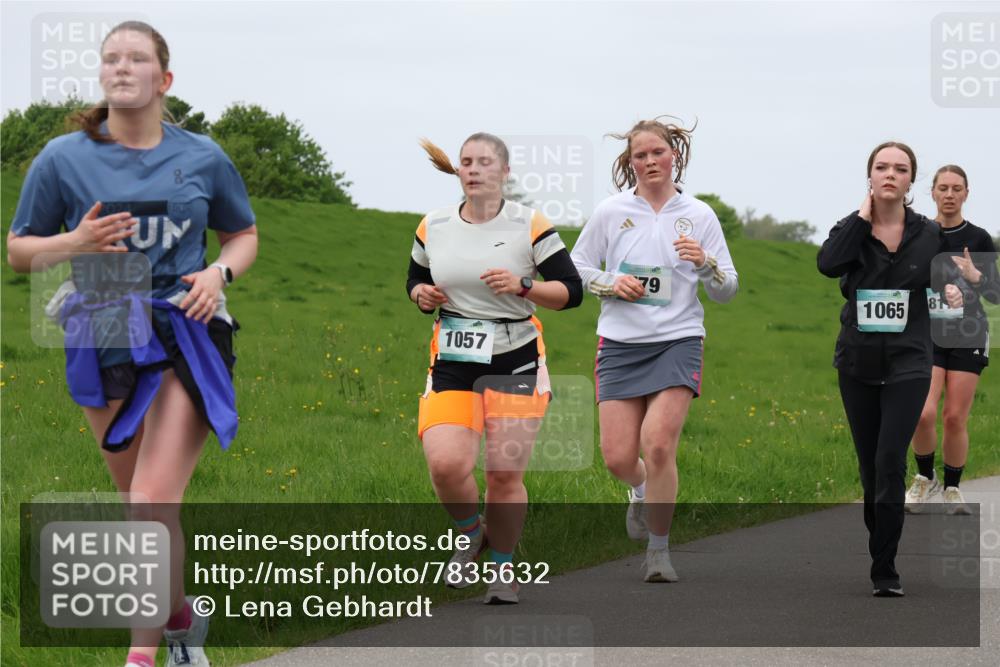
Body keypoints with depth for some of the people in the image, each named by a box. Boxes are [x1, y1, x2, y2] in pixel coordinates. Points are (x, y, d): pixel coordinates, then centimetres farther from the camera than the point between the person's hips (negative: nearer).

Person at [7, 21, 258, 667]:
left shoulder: (203, 158, 5)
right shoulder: (64, 158, 2)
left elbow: (244, 234, 20)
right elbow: (19, 250, 9)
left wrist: (219, 272, -2)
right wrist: (75, 243, -11)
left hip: (188, 336, -1)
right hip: (105, 342, 1)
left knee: (155, 502, -15)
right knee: (146, 508, 9)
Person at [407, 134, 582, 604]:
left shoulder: (530, 226, -4)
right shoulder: (433, 227, 5)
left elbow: (572, 292, -4)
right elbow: (414, 280, 21)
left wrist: (522, 286, -20)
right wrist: (422, 295, -2)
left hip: (515, 361, -2)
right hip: (452, 364, 2)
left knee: (505, 475, -4)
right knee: (445, 464, -17)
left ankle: (503, 568, 20)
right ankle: (471, 535, 14)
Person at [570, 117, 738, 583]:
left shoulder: (698, 216, 4)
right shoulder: (610, 212, 4)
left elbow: (726, 291, 7)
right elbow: (576, 266, 12)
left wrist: (706, 262, -13)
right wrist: (610, 284, -6)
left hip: (678, 340, -1)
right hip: (620, 342, 1)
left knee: (658, 445, -18)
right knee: (618, 457, -4)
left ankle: (659, 550, -2)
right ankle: (641, 491, 35)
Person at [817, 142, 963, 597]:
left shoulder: (929, 234, -1)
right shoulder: (852, 228, -2)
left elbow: (943, 280, 15)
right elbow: (828, 264, -23)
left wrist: (951, 292, -6)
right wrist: (864, 216, -18)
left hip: (908, 363, -2)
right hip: (858, 363, 2)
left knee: (890, 462, -12)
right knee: (869, 463, 10)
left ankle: (885, 571, -9)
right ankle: (879, 541, 30)